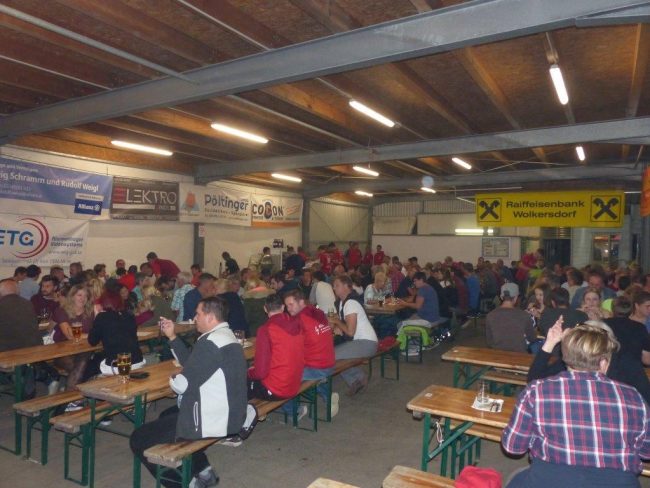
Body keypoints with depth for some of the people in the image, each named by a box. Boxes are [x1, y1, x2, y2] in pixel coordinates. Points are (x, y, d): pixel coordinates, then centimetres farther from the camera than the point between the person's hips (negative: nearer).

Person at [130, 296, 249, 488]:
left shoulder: (212, 342, -23)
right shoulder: (224, 335, 9)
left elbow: (183, 384, -22)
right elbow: (192, 364, 17)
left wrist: (172, 380, 0)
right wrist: (172, 337, 12)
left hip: (212, 420, -10)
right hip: (227, 413, 10)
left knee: (138, 439, -2)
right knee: (167, 415, 31)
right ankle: (202, 470, 27)